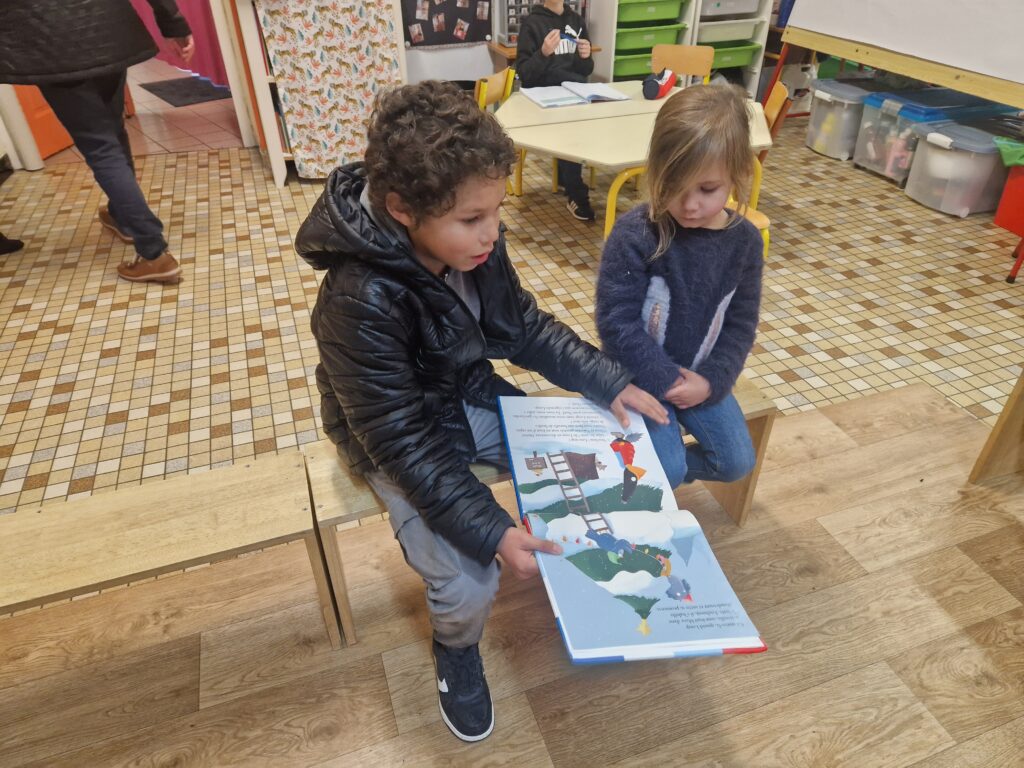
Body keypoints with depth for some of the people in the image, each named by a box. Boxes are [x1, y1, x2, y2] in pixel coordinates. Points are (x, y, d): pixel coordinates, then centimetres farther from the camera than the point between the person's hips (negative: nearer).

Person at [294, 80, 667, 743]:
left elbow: (528, 329, 1)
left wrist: (610, 381, -8)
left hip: (474, 402, 6)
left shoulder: (474, 245, -14)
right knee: (469, 589, -17)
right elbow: (405, 442, -28)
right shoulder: (361, 303, -33)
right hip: (404, 442, -6)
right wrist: (491, 531, -30)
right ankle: (457, 649, 21)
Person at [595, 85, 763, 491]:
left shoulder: (744, 240, -7)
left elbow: (741, 323, 0)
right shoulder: (634, 234, -22)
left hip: (699, 376, 5)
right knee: (667, 471, -13)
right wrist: (665, 378, -19)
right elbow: (615, 321, -21)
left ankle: (662, 465, 31)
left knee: (737, 462, 7)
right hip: (639, 375, -5)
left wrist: (711, 380, -12)